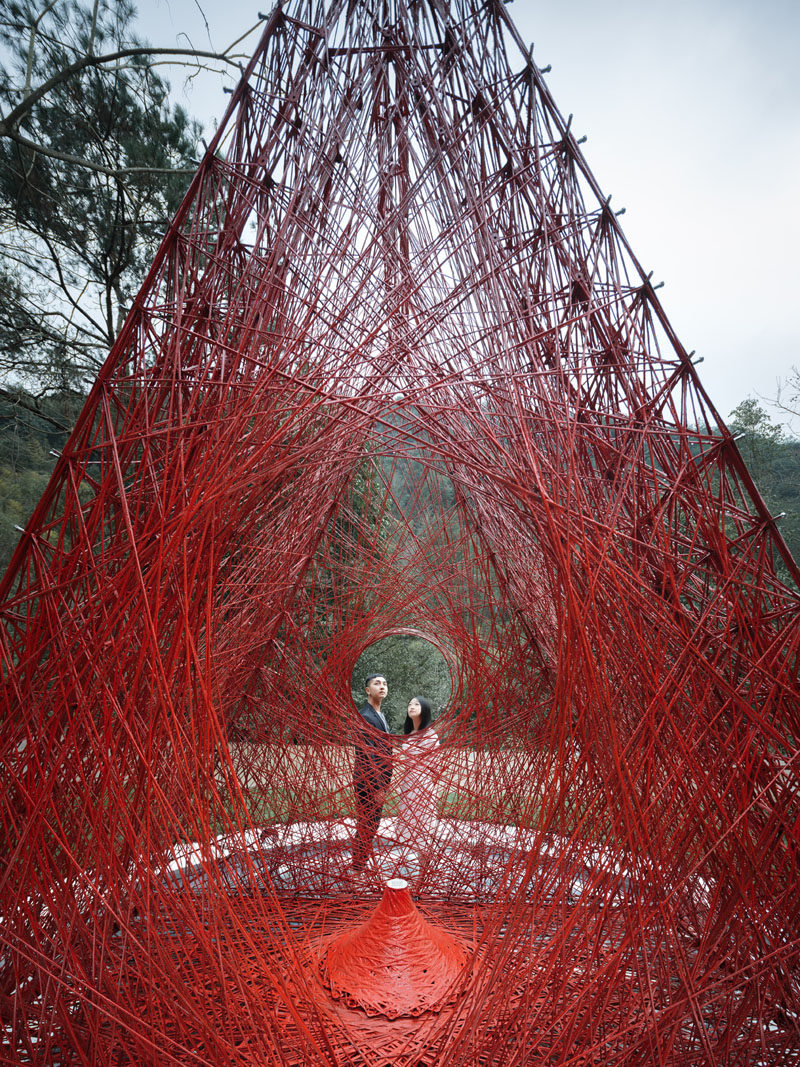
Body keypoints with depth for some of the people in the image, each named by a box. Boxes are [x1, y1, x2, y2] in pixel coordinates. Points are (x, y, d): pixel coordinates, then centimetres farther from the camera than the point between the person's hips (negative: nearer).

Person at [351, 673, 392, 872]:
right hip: (368, 783, -10)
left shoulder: (380, 715, 14)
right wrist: (378, 787, -20)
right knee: (366, 828, 1)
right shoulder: (365, 716, -18)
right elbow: (366, 755, -21)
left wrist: (384, 784, 18)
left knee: (371, 827, 17)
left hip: (378, 782, 10)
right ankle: (358, 869, 14)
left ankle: (360, 867, 29)